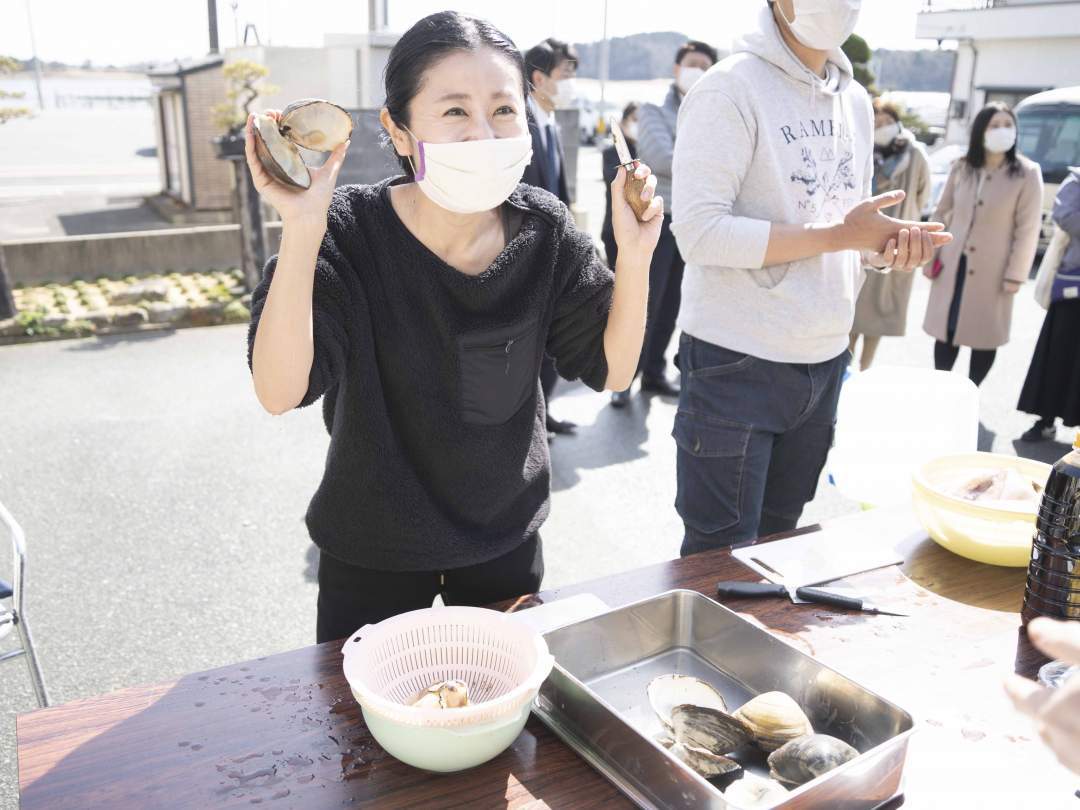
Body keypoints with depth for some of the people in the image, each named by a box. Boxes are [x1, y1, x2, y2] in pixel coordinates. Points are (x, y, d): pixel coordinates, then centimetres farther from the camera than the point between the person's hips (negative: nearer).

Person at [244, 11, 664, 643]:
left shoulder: (544, 230, -12)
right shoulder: (349, 233, -21)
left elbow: (612, 370, -9)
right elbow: (280, 392, -30)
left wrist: (635, 255, -23)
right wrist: (302, 231, -39)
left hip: (506, 537, 3)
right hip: (373, 548, -2)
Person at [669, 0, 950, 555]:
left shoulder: (855, 101, 12)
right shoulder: (730, 89, -11)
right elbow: (698, 232, -21)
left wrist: (892, 246, -6)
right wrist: (839, 235, -19)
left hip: (826, 361, 7)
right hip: (738, 366, -7)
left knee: (776, 545, 19)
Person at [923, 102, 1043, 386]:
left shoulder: (1026, 173, -8)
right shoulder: (961, 168, 3)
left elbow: (1028, 229, -9)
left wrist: (1015, 275, -11)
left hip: (992, 271, -3)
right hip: (952, 266, 3)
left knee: (985, 335, 6)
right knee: (945, 331, 8)